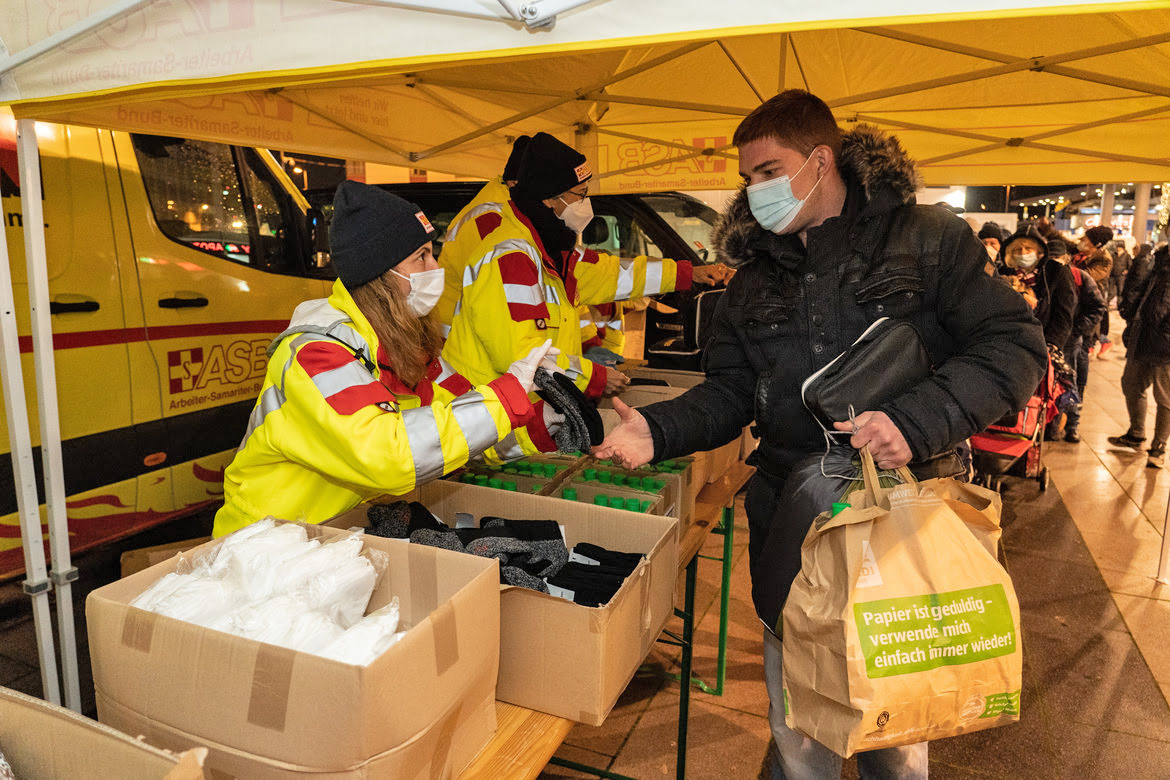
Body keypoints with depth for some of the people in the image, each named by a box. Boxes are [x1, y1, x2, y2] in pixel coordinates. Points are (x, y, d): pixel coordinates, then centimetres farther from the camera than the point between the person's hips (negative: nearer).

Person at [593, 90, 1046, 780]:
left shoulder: (926, 238, -3)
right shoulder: (756, 275, 10)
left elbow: (1015, 345, -9)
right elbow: (730, 391, 7)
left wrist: (918, 420, -24)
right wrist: (659, 430, -11)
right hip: (792, 521, 3)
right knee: (798, 719, 15)